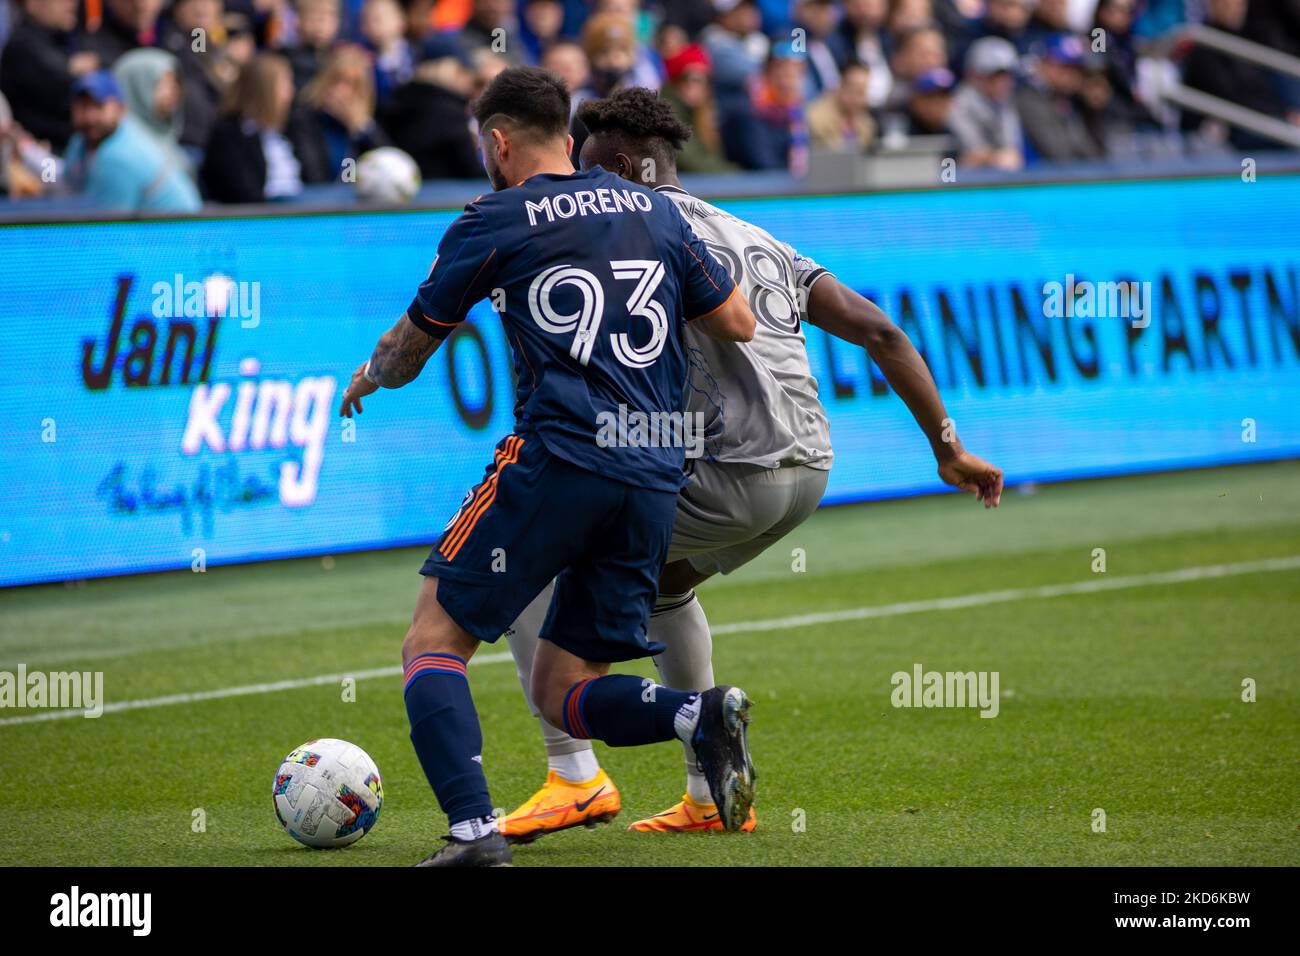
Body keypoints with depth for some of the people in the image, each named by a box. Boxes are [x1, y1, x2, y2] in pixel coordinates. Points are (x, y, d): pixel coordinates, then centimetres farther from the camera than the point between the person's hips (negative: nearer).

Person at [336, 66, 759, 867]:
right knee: (563, 690, 12)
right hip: (656, 478, 5)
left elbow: (409, 350, 17)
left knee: (435, 641, 2)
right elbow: (740, 325, 20)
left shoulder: (493, 223, 5)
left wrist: (364, 383, 40)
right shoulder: (655, 211, 17)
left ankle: (473, 827, -18)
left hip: (556, 459, -5)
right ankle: (702, 716, -16)